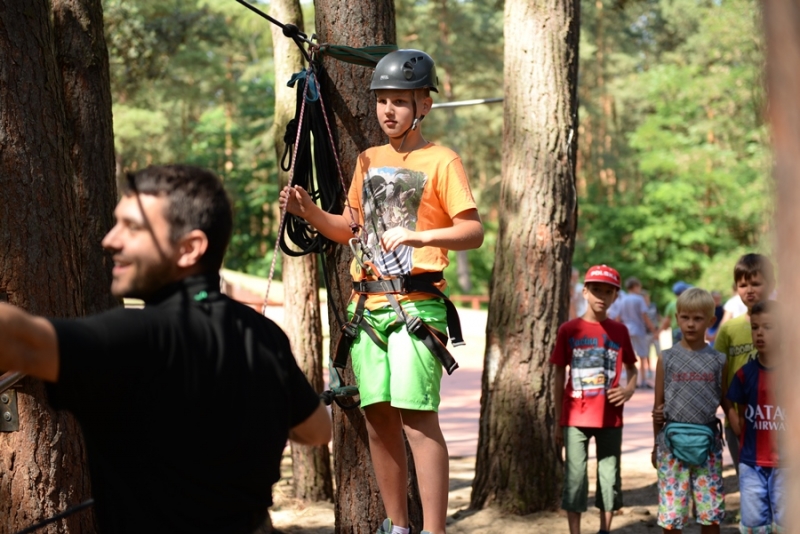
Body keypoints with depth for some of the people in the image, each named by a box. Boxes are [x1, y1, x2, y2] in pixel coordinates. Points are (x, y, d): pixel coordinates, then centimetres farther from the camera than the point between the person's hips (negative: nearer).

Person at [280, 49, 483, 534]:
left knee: (416, 415, -13)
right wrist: (310, 212, 5)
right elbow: (350, 229, 23)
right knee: (378, 417, 6)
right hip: (368, 306, 6)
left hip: (416, 305, -6)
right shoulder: (369, 161, 19)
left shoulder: (442, 161, 0)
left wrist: (420, 236, -22)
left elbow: (474, 231, -7)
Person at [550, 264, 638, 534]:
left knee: (610, 476, 8)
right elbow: (559, 376, 3)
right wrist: (558, 422, 1)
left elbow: (631, 367, 17)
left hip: (610, 418, 2)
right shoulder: (569, 330, -1)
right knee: (575, 477, 0)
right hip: (576, 418, -2)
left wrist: (629, 389, -7)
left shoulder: (619, 331, 5)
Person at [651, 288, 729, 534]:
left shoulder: (717, 360, 3)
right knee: (672, 512, 3)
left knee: (711, 511, 4)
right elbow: (659, 405, 7)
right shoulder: (667, 359, 1)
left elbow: (726, 402, 10)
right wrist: (656, 444, 9)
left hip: (708, 441, 1)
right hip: (673, 439, -1)